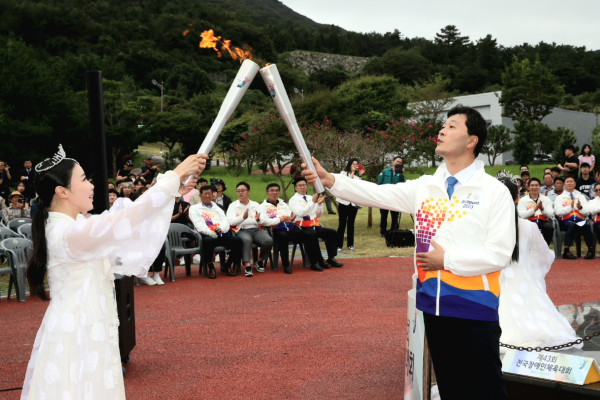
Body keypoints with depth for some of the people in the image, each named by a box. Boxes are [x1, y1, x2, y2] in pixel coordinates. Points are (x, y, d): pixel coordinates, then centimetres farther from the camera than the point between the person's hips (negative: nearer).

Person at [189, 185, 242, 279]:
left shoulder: (217, 208, 30)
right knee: (208, 241, -40)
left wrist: (220, 228, -11)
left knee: (237, 240, -25)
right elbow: (199, 225, 0)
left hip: (222, 234, 4)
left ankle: (228, 266, -5)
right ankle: (211, 267, -18)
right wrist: (211, 232, -18)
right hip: (207, 235, -4)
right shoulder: (194, 208, 17)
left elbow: (225, 222, 14)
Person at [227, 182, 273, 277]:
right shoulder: (233, 206, 14)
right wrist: (243, 217, -22)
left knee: (269, 240, -27)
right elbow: (230, 221, -4)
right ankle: (247, 265, -43)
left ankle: (260, 261, -3)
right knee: (246, 240, -39)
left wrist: (258, 220, -13)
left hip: (256, 229, 3)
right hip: (242, 230, -3)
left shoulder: (256, 205, 23)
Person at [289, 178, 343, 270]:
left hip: (315, 226, 7)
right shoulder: (293, 200, 1)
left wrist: (319, 204, 3)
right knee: (312, 235, -37)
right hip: (303, 227, -7)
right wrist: (313, 202, -22)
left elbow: (318, 215, 20)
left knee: (332, 233, -11)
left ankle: (331, 259, -12)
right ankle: (319, 261, -33)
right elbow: (301, 213, -17)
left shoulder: (310, 198, 20)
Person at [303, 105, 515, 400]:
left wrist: (447, 260, -12)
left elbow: (500, 254, -12)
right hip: (434, 304, 5)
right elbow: (378, 195, -1)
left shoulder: (494, 192, -7)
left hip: (474, 308, -5)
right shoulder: (425, 187, 7)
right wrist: (331, 181, -11)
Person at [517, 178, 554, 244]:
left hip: (543, 222, 2)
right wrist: (534, 209, -18)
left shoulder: (546, 199, 15)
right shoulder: (523, 200, 9)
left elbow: (551, 215, 2)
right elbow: (522, 215, -7)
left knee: (549, 227, -33)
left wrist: (542, 209, -16)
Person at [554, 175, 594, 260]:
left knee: (586, 226, -31)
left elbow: (586, 212, 8)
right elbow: (558, 212, -5)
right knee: (572, 225, -36)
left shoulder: (581, 197, 19)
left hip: (580, 221, 3)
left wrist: (580, 207, -11)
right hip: (565, 221, -2)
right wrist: (570, 207, -13)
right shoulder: (560, 198, 11)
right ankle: (566, 251, -39)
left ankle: (590, 250, -25)